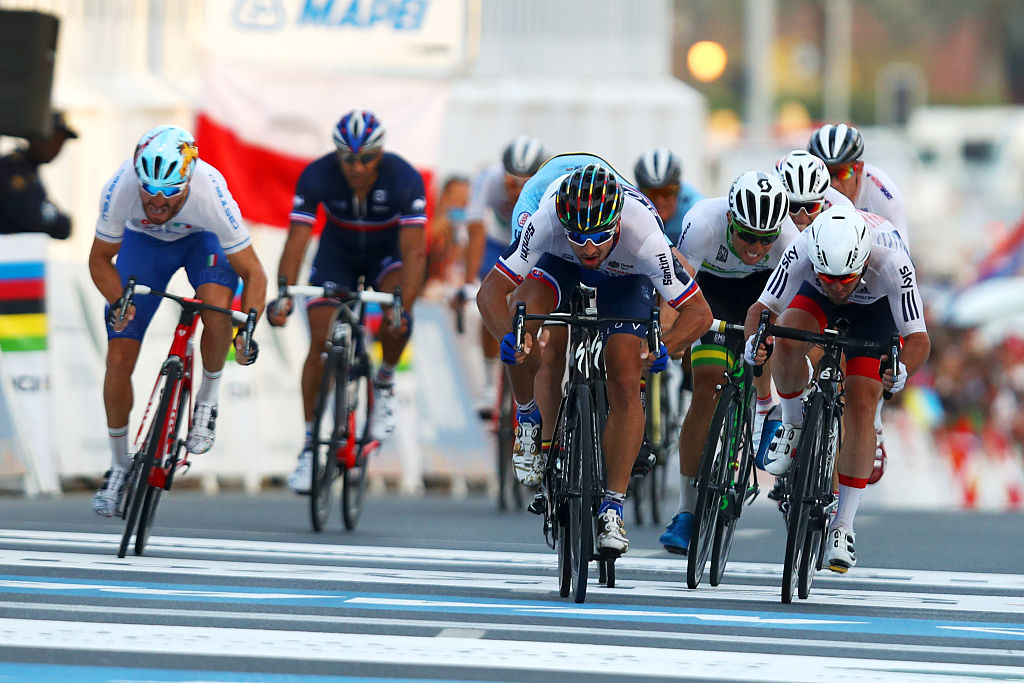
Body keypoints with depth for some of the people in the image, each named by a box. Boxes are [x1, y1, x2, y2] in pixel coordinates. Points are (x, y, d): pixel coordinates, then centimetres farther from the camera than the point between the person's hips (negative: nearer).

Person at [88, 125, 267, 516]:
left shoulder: (210, 194, -39)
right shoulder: (120, 189, -36)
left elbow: (252, 273, -27)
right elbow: (100, 258, -17)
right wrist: (118, 301, -35)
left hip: (203, 239, -1)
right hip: (144, 241, 1)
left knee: (216, 310, -33)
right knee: (119, 359, -7)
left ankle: (207, 400, -5)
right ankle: (119, 466, 13)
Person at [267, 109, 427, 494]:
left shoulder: (404, 180, -32)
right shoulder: (317, 177, -28)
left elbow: (414, 250, -36)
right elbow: (296, 242, -30)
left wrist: (404, 307, -49)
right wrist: (283, 294, -46)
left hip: (388, 253, -1)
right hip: (338, 254, 1)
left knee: (396, 317, -32)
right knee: (320, 341, -12)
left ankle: (384, 383, -2)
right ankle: (310, 443, 0)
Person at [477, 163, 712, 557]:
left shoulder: (644, 236, -42)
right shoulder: (548, 222, -41)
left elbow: (698, 312, -33)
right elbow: (490, 292, -35)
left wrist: (664, 348, -52)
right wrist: (508, 336, -55)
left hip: (626, 273, -1)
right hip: (559, 261, 1)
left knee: (625, 385, -15)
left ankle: (613, 508, -5)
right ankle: (528, 417, -4)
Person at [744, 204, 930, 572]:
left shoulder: (891, 263, -41)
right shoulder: (802, 252, -38)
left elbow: (918, 338, -37)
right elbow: (762, 306, -29)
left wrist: (901, 371, -58)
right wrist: (753, 341, -51)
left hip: (877, 305, -1)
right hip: (816, 298, 1)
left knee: (860, 405, -14)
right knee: (787, 339, -31)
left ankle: (843, 526, -5)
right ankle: (794, 426, -2)